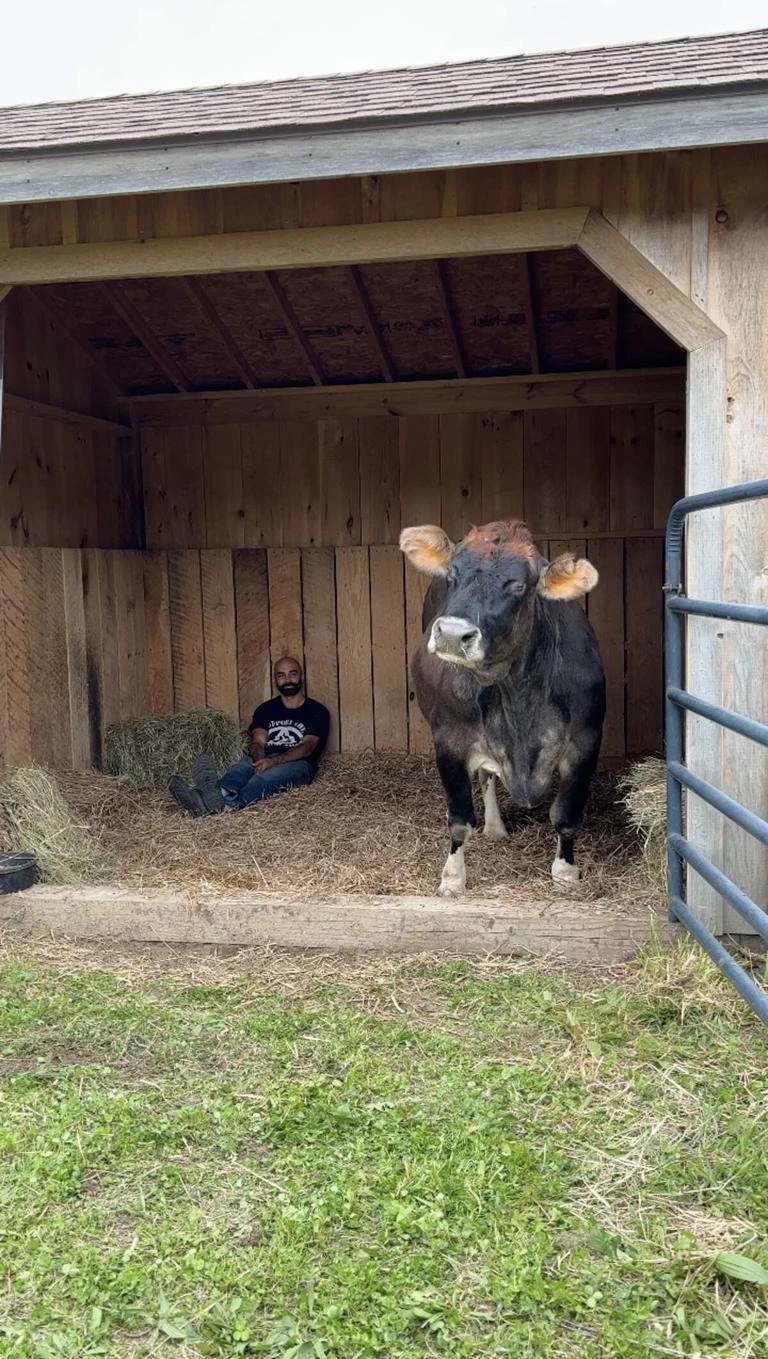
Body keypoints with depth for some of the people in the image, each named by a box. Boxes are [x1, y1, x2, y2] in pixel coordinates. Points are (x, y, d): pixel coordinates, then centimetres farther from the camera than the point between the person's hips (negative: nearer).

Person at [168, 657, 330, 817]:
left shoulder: (316, 711, 10)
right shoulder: (265, 709, 21)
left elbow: (307, 748, -6)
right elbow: (257, 742, 5)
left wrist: (274, 761, -24)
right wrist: (260, 761, -21)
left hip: (296, 763, -3)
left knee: (266, 777, -38)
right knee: (238, 770, -33)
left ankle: (226, 805, -69)